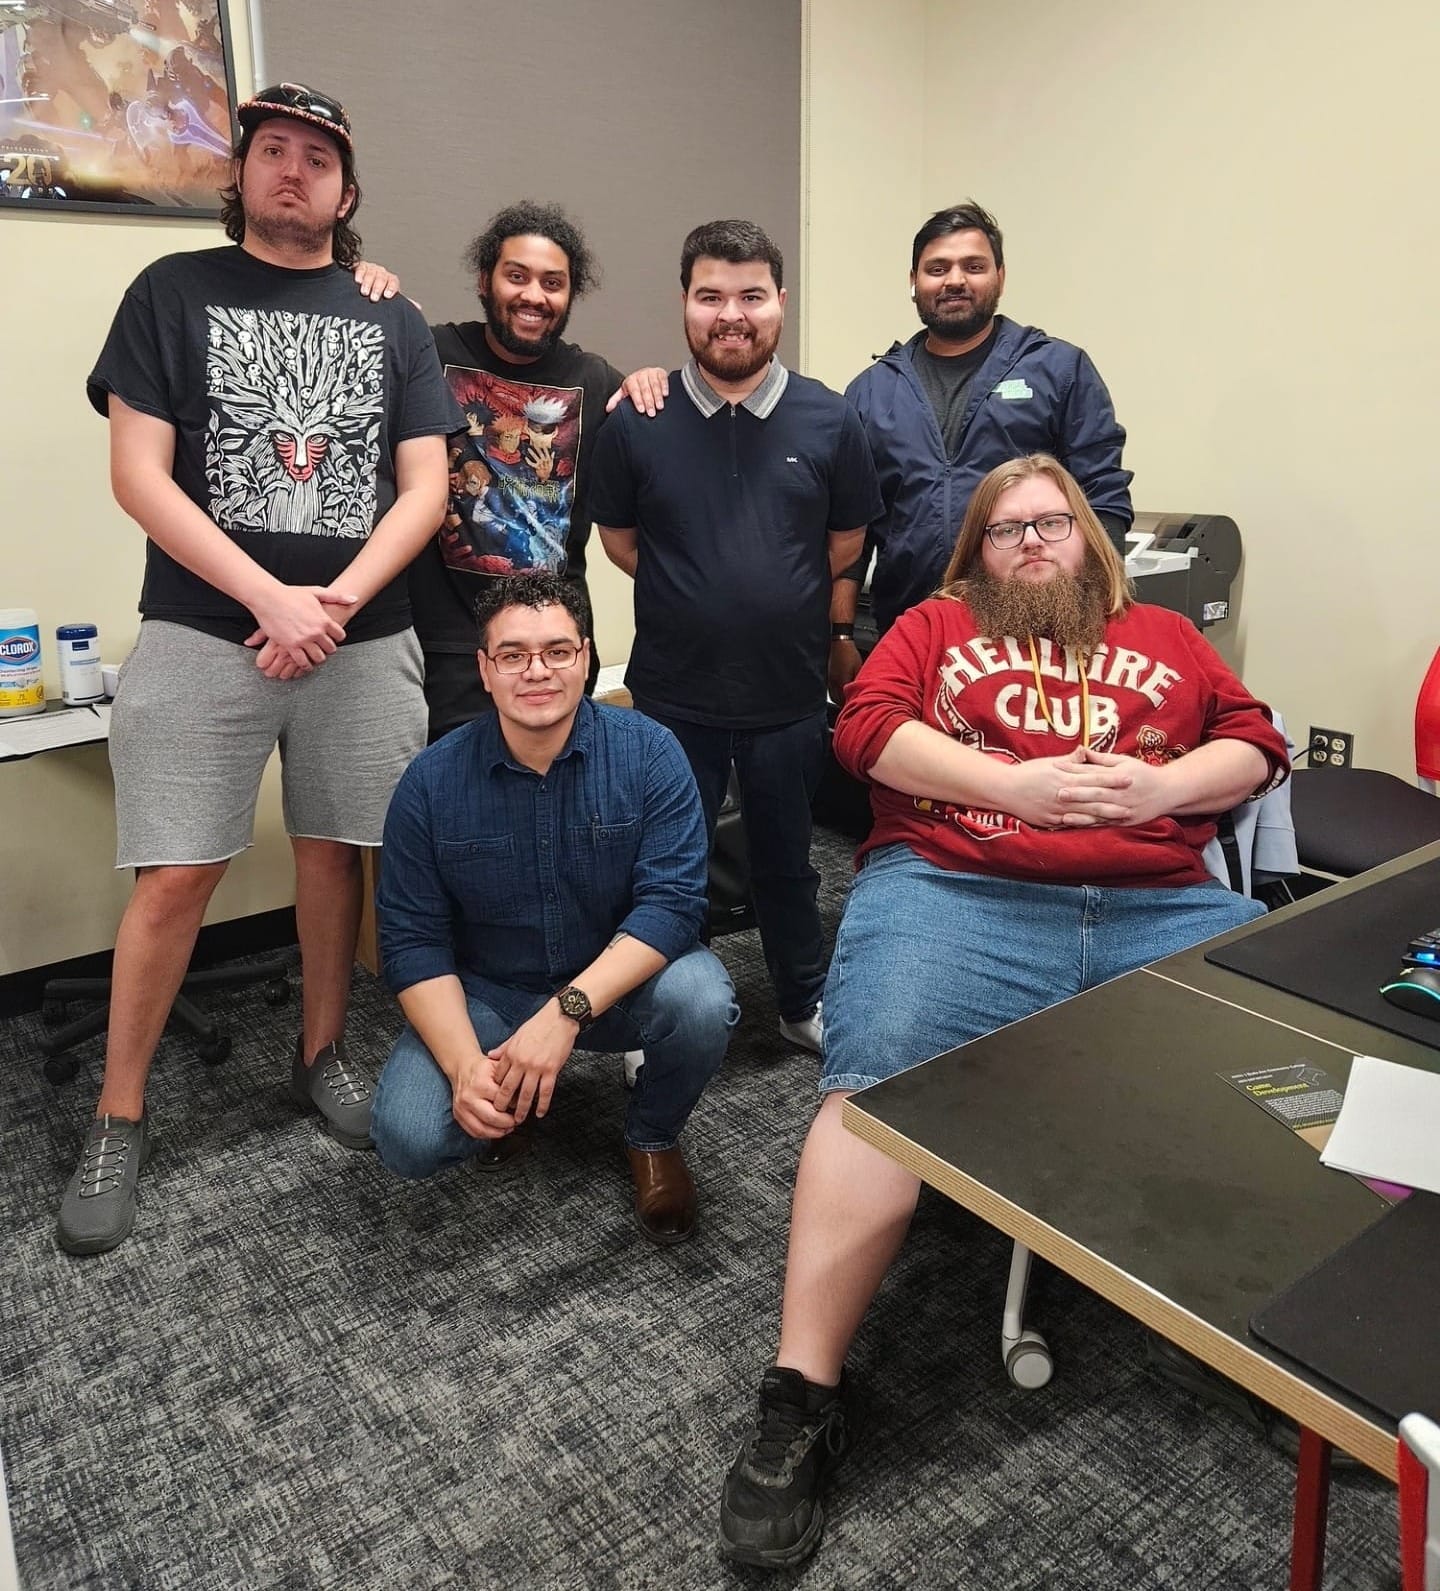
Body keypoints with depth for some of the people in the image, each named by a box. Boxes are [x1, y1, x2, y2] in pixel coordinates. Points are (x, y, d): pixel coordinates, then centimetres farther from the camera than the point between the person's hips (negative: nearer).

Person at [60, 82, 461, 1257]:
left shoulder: (393, 323, 11)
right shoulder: (174, 292, 6)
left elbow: (425, 487, 3)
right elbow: (138, 474, -4)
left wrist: (336, 601, -11)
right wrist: (270, 599, -14)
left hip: (364, 640, 2)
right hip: (204, 634, -2)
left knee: (334, 852, 9)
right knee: (175, 879, -2)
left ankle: (323, 1053, 28)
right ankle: (120, 1120, 13)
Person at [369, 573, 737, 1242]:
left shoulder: (648, 752, -14)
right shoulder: (431, 782, -11)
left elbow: (671, 900, -22)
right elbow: (412, 941, -10)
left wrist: (567, 1011, -33)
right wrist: (466, 1066, -26)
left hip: (618, 982, 0)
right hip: (486, 993, 1)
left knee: (701, 1002, -32)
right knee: (408, 1137, -21)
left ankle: (653, 1138, 2)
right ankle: (514, 1098, 15)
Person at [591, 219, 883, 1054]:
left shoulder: (830, 420, -4)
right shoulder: (638, 422, -5)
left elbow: (846, 543, 5)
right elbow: (620, 540, 5)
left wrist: (782, 601, 5)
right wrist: (694, 599, 2)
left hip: (790, 692, 1)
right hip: (674, 694, 0)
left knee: (786, 859, 18)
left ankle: (807, 1002, 39)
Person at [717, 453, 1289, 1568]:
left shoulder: (1164, 636, 30)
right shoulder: (937, 626, 23)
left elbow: (1257, 743, 20)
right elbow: (866, 728, 6)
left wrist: (1163, 786, -2)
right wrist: (1011, 783, -6)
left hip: (1165, 908, 3)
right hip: (955, 892, -2)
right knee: (879, 1087, -28)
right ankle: (802, 1398, -22)